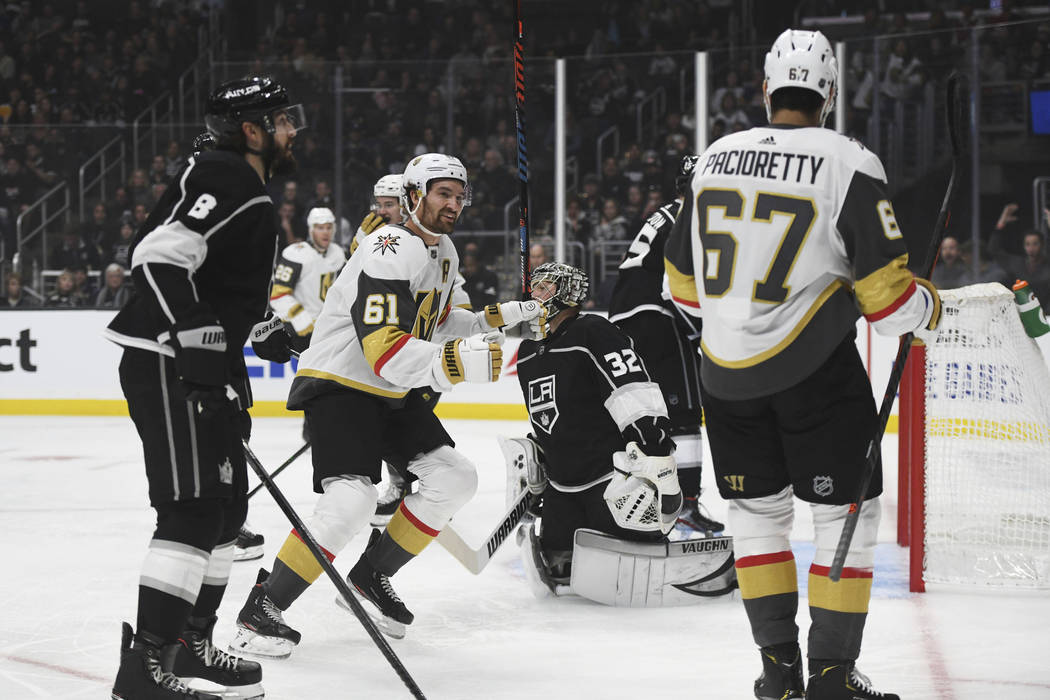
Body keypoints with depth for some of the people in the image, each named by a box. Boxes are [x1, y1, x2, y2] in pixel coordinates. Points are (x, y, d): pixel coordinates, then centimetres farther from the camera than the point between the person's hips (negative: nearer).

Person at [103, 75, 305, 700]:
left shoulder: (252, 196, 22)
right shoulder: (222, 177, -12)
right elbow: (160, 255, -24)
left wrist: (264, 332, 24)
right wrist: (200, 341, -29)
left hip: (204, 369, 11)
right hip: (169, 366, -11)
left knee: (228, 502, 16)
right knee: (194, 507, -16)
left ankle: (191, 642, 29)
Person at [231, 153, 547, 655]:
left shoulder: (443, 252, 9)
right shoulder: (388, 252, -24)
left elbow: (435, 324, 23)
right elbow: (386, 352, -33)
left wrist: (501, 317, 13)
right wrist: (457, 363, -45)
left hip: (392, 392, 10)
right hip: (339, 383, -10)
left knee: (454, 478, 4)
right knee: (352, 498, -26)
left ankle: (370, 576, 14)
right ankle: (261, 608, -17)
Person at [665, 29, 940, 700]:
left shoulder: (717, 157, 5)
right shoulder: (849, 164, -11)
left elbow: (684, 280, 15)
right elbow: (884, 290, -14)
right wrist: (926, 308, 8)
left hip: (727, 369, 5)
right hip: (816, 367, -5)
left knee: (758, 511, 16)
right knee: (846, 513, 6)